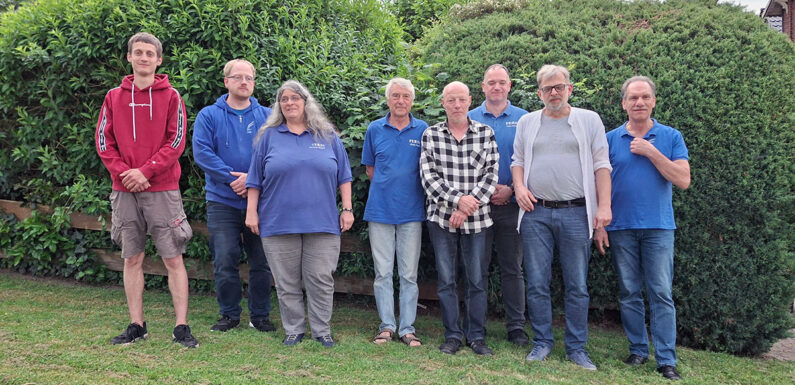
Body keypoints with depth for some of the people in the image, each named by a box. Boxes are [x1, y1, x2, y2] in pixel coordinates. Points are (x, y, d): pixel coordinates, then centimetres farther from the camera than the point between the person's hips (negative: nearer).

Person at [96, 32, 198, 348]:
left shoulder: (171, 96, 3)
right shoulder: (114, 97, 10)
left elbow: (176, 141, -4)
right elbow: (104, 141, 6)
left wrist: (145, 171, -13)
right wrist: (124, 172, -9)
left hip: (162, 189, -3)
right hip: (124, 191, 3)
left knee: (173, 259, -2)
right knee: (132, 258, 8)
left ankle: (182, 327, 3)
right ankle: (136, 326, 18)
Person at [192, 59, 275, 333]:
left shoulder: (267, 116, 8)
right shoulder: (209, 115, 5)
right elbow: (202, 152, -7)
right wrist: (232, 178, -16)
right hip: (222, 201, -1)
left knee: (261, 262, 6)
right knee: (224, 261, 1)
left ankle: (260, 315, 19)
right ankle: (229, 314, 17)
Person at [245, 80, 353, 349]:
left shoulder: (327, 136, 9)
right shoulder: (269, 136, 8)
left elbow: (343, 175, 10)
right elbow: (255, 179, 9)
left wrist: (347, 208, 4)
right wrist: (251, 212, 3)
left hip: (322, 222, 0)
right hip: (279, 222, 0)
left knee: (321, 280, 2)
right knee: (287, 282, 5)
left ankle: (322, 331, 14)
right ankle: (293, 330, 18)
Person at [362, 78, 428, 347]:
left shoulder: (423, 130, 3)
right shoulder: (375, 129, 6)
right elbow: (370, 169, 13)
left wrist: (409, 190, 2)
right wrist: (387, 187, 3)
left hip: (411, 211, -1)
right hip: (380, 209, 1)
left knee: (409, 273, 4)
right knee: (383, 272, 5)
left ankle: (407, 328, 12)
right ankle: (386, 325, 15)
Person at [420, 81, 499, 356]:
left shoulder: (486, 133, 3)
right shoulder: (430, 135, 3)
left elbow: (491, 175, -3)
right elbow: (428, 176, -4)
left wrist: (467, 208, -11)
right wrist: (457, 199, -16)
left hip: (476, 219, 0)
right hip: (441, 216, 0)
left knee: (476, 279, 5)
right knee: (446, 279, 5)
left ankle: (477, 336, 18)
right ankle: (452, 335, 18)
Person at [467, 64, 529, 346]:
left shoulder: (523, 119, 4)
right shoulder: (469, 119, 6)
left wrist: (511, 189, -12)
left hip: (511, 204, 0)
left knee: (512, 268, 6)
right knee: (478, 268, 6)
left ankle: (516, 327, 15)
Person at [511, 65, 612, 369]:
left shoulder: (589, 120, 5)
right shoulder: (527, 122, 12)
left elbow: (601, 165, 2)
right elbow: (517, 161, 17)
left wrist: (604, 206, -7)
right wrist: (519, 187, -3)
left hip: (576, 213, -2)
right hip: (536, 213, 2)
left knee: (577, 286, 4)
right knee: (537, 284, 5)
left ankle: (576, 347, 14)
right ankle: (542, 342, 18)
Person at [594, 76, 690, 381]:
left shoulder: (671, 137, 2)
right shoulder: (610, 139, 5)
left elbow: (683, 180, -7)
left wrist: (651, 152, -12)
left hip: (658, 227, -1)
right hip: (620, 228, 1)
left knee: (661, 294, -2)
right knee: (629, 294, 8)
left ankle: (667, 360, 3)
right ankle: (638, 350, 20)